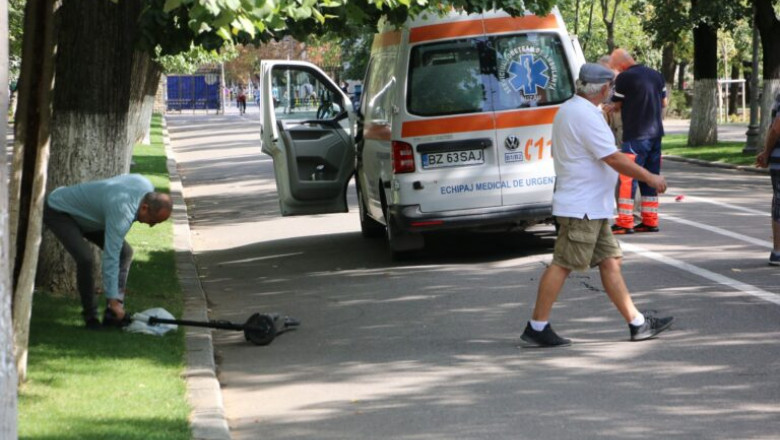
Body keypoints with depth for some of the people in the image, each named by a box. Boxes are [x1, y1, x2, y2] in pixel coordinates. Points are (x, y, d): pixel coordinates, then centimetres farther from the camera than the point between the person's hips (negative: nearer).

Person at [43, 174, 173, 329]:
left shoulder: (147, 186, -14)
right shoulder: (122, 211, -38)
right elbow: (110, 258, -37)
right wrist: (113, 300, -35)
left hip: (83, 214, 9)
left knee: (125, 252, -1)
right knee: (85, 259, -29)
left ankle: (112, 315, 0)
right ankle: (90, 316, -11)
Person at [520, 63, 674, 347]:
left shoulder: (569, 110, 15)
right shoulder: (586, 116, -18)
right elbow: (614, 158, -19)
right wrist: (650, 178, -11)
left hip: (591, 207, 11)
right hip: (582, 208, -11)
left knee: (610, 262, 10)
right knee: (563, 264, -7)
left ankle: (637, 323, 12)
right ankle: (537, 326, -3)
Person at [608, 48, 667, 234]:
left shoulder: (624, 78, -12)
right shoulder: (656, 75, 10)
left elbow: (617, 106, -4)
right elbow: (664, 102, 17)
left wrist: (608, 108, 16)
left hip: (635, 135, -7)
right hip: (655, 133, 7)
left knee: (627, 178, -5)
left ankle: (625, 222, -8)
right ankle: (650, 221, 14)